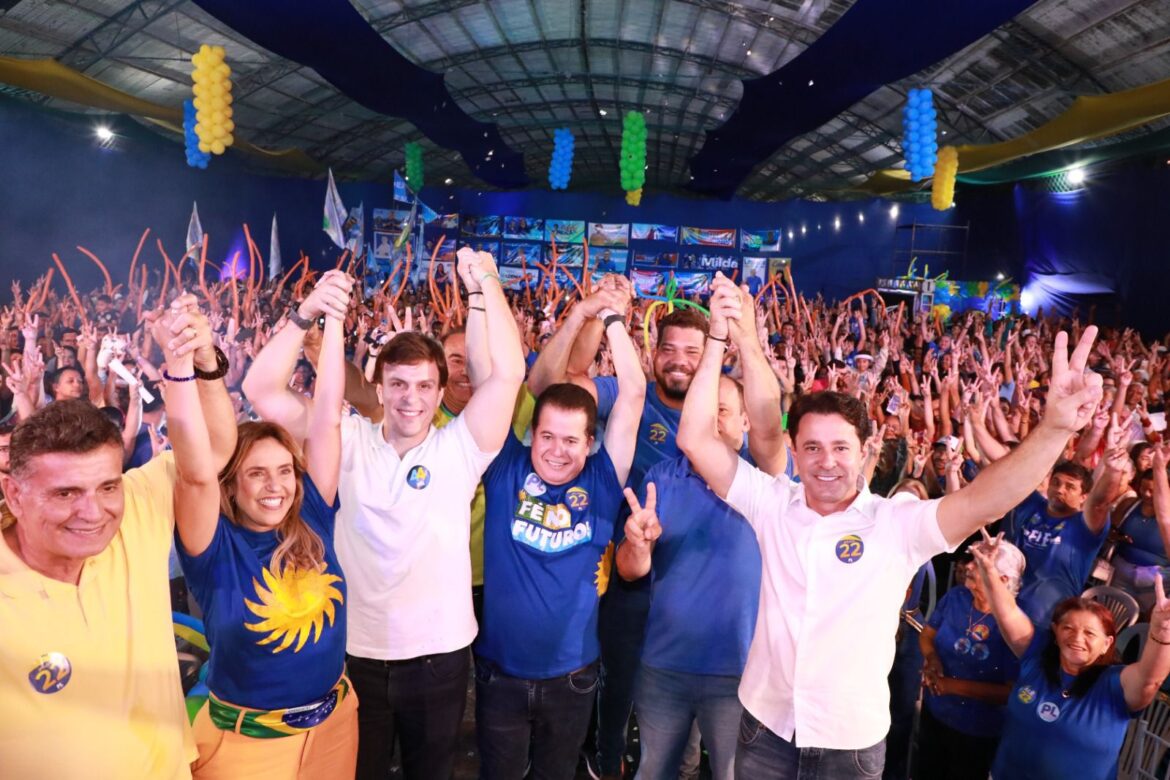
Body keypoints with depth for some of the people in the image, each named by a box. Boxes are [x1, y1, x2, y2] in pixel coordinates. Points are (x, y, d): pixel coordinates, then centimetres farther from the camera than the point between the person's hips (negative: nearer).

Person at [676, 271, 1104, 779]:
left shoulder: (898, 522, -13)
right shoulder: (772, 503, -8)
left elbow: (982, 502, -27)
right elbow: (696, 440, -13)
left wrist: (1055, 427, -42)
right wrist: (720, 338, -20)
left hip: (852, 738, -1)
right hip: (765, 724, 1)